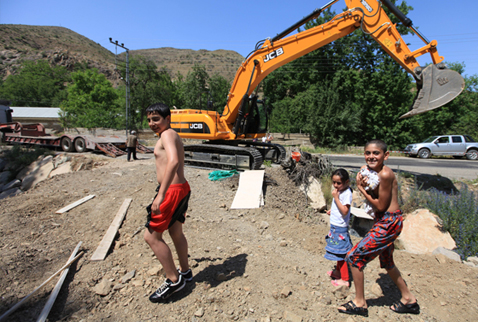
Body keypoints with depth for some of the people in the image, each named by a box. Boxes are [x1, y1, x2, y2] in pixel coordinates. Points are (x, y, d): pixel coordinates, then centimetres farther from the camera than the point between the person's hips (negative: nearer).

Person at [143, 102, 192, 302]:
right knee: (176, 233, 22)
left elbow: (173, 161, -31)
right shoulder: (173, 137, 17)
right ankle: (185, 271, 39)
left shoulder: (167, 134, -13)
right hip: (181, 187, 10)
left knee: (151, 236, -1)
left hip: (172, 191, -10)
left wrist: (161, 195, -36)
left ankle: (174, 280, 10)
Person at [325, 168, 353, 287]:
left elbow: (344, 211, -27)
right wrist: (331, 210, 8)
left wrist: (336, 198, -26)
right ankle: (338, 271, 38)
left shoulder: (347, 193, -20)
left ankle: (344, 279, 11)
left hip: (340, 227, -9)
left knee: (340, 253, 0)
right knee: (338, 251, 22)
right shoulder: (339, 191, 7)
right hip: (335, 226, 9)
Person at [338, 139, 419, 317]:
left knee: (353, 257, -5)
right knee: (387, 263, 27)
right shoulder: (369, 170, 3)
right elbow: (377, 203, 5)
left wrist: (361, 188, -16)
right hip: (384, 221, 10)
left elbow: (381, 206, -19)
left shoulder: (385, 174, -24)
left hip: (388, 223, -10)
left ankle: (360, 303, 13)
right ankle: (409, 299, 46)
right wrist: (364, 185, -13)